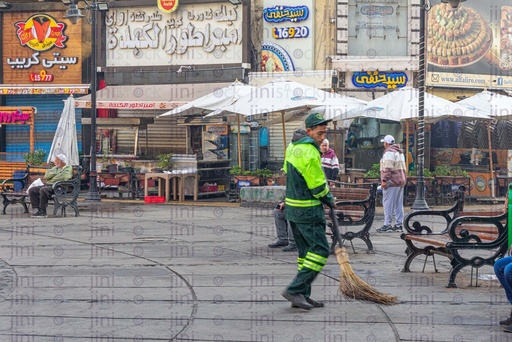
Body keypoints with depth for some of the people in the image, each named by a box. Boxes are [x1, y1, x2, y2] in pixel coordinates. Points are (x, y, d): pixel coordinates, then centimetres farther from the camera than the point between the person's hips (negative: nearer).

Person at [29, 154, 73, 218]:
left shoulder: (68, 168, 3)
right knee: (32, 190, -8)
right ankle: (39, 210, -12)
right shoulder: (55, 168, 26)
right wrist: (55, 173, -3)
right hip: (48, 185, 9)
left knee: (43, 190, -35)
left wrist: (51, 180, -4)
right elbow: (46, 176, 14)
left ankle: (43, 212, -26)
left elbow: (65, 178, -16)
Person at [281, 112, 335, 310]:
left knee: (306, 251, 14)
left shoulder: (293, 147, 10)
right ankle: (295, 290, -11)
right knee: (320, 249, -7)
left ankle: (302, 295, 13)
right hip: (308, 210, -10)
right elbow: (318, 186, -17)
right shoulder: (310, 153, -20)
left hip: (292, 205, 10)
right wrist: (329, 200, 3)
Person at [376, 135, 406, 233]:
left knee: (388, 203, -7)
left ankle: (387, 225, -9)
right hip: (401, 181, 10)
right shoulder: (400, 152, 19)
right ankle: (399, 225, 12)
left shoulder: (389, 152, -12)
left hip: (392, 182, -10)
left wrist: (384, 180, -20)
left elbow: (388, 168, -21)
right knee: (399, 204, 10)